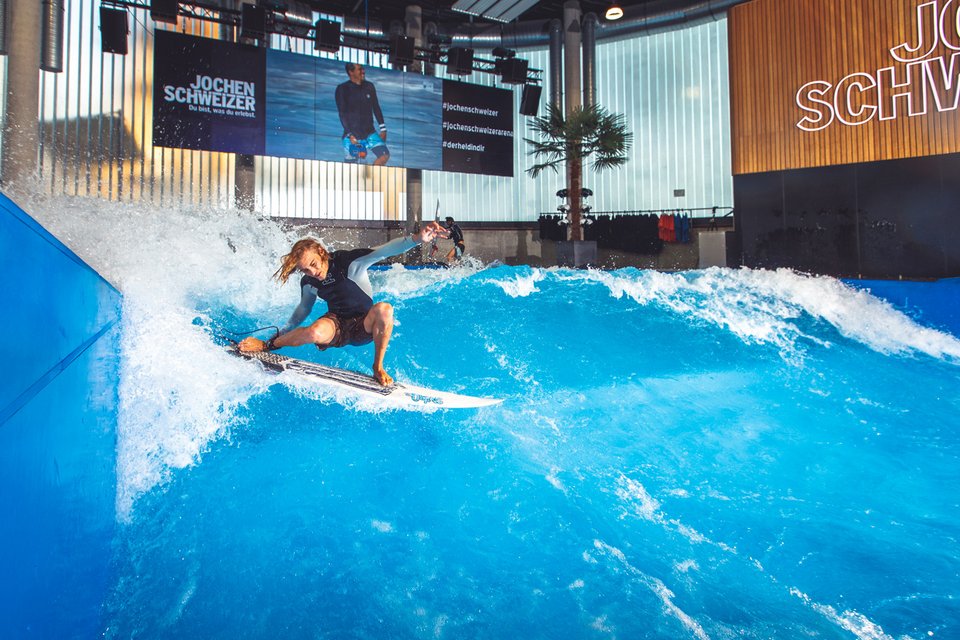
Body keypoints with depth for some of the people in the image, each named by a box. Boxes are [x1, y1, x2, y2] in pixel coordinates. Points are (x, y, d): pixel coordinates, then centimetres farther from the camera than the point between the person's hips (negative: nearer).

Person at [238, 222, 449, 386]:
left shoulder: (350, 261, -21)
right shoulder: (308, 284, -5)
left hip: (364, 327, -2)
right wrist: (281, 334, 19)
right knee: (314, 332, -35)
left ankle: (378, 367, -19)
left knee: (384, 309, -38)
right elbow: (302, 311, 15)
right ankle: (266, 345, -6)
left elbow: (384, 251, -36)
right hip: (336, 325, 2)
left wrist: (416, 239, -54)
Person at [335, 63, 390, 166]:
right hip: (352, 135, -4)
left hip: (370, 133, 4)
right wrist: (350, 135, -19)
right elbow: (342, 114, -11)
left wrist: (383, 128, 8)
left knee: (385, 155, -11)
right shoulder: (342, 89, -6)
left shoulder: (369, 87, 6)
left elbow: (376, 108, 13)